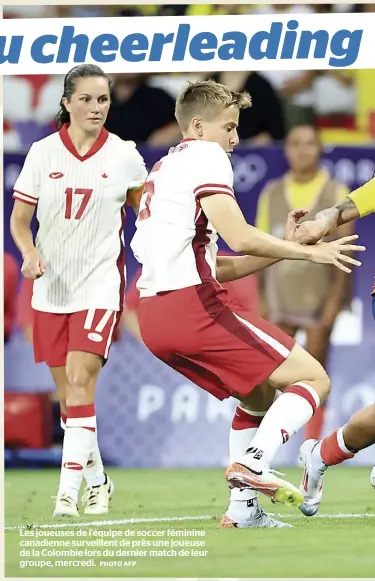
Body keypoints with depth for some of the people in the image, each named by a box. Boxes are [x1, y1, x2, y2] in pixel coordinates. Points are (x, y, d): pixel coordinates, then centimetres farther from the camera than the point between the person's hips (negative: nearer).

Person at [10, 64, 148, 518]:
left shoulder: (124, 155, -1)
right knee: (67, 391, 7)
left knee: (79, 383, -16)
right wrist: (30, 253, -14)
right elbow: (18, 219, 4)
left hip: (100, 285, -3)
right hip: (51, 288, 3)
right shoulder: (43, 153, 1)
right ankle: (96, 480, 24)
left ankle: (68, 490, -18)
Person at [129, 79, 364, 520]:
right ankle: (254, 463, -24)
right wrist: (308, 252, -5)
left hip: (154, 316, 9)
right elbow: (239, 238, -16)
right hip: (194, 306, -9)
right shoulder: (205, 155, -1)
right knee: (312, 379, -4)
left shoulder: (164, 168, 28)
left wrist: (285, 247, 18)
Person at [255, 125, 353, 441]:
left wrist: (335, 298, -12)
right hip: (280, 298, 2)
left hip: (319, 297, -2)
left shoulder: (336, 193, 0)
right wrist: (259, 297, 5)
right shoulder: (271, 194, 9)